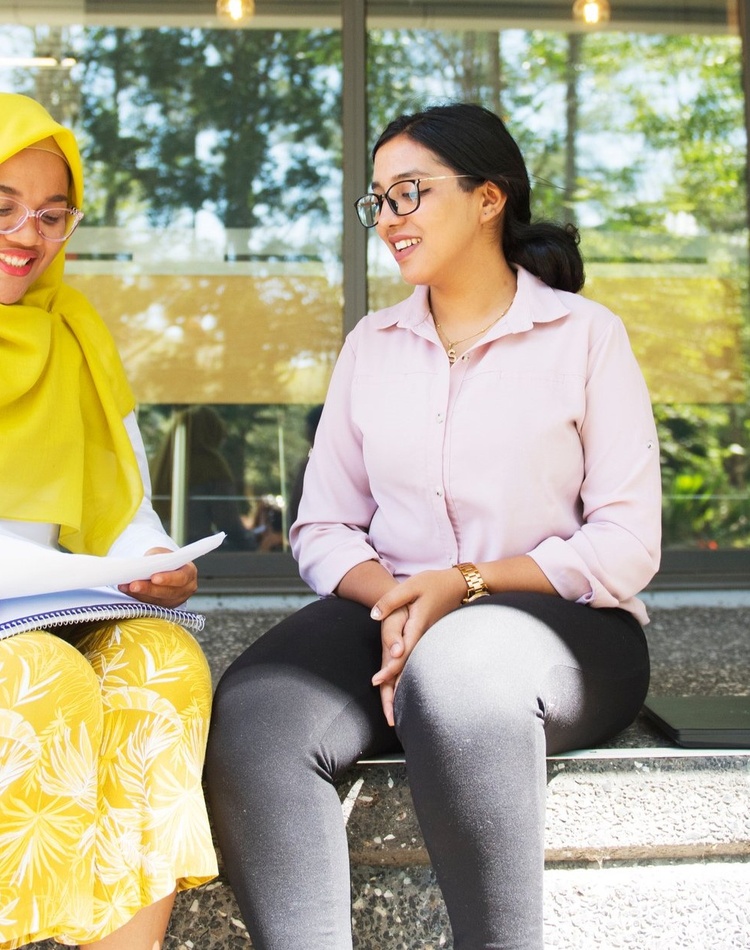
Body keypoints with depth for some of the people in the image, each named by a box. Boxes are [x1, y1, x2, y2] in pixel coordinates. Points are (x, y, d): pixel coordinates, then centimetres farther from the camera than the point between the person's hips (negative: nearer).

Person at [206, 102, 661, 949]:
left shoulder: (586, 335, 2)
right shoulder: (372, 342, 15)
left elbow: (628, 545, -4)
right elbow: (324, 529, 10)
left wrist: (464, 581, -15)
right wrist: (389, 597, -12)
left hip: (560, 619, -3)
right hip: (389, 616, 3)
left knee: (455, 671, -39)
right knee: (249, 719, -29)